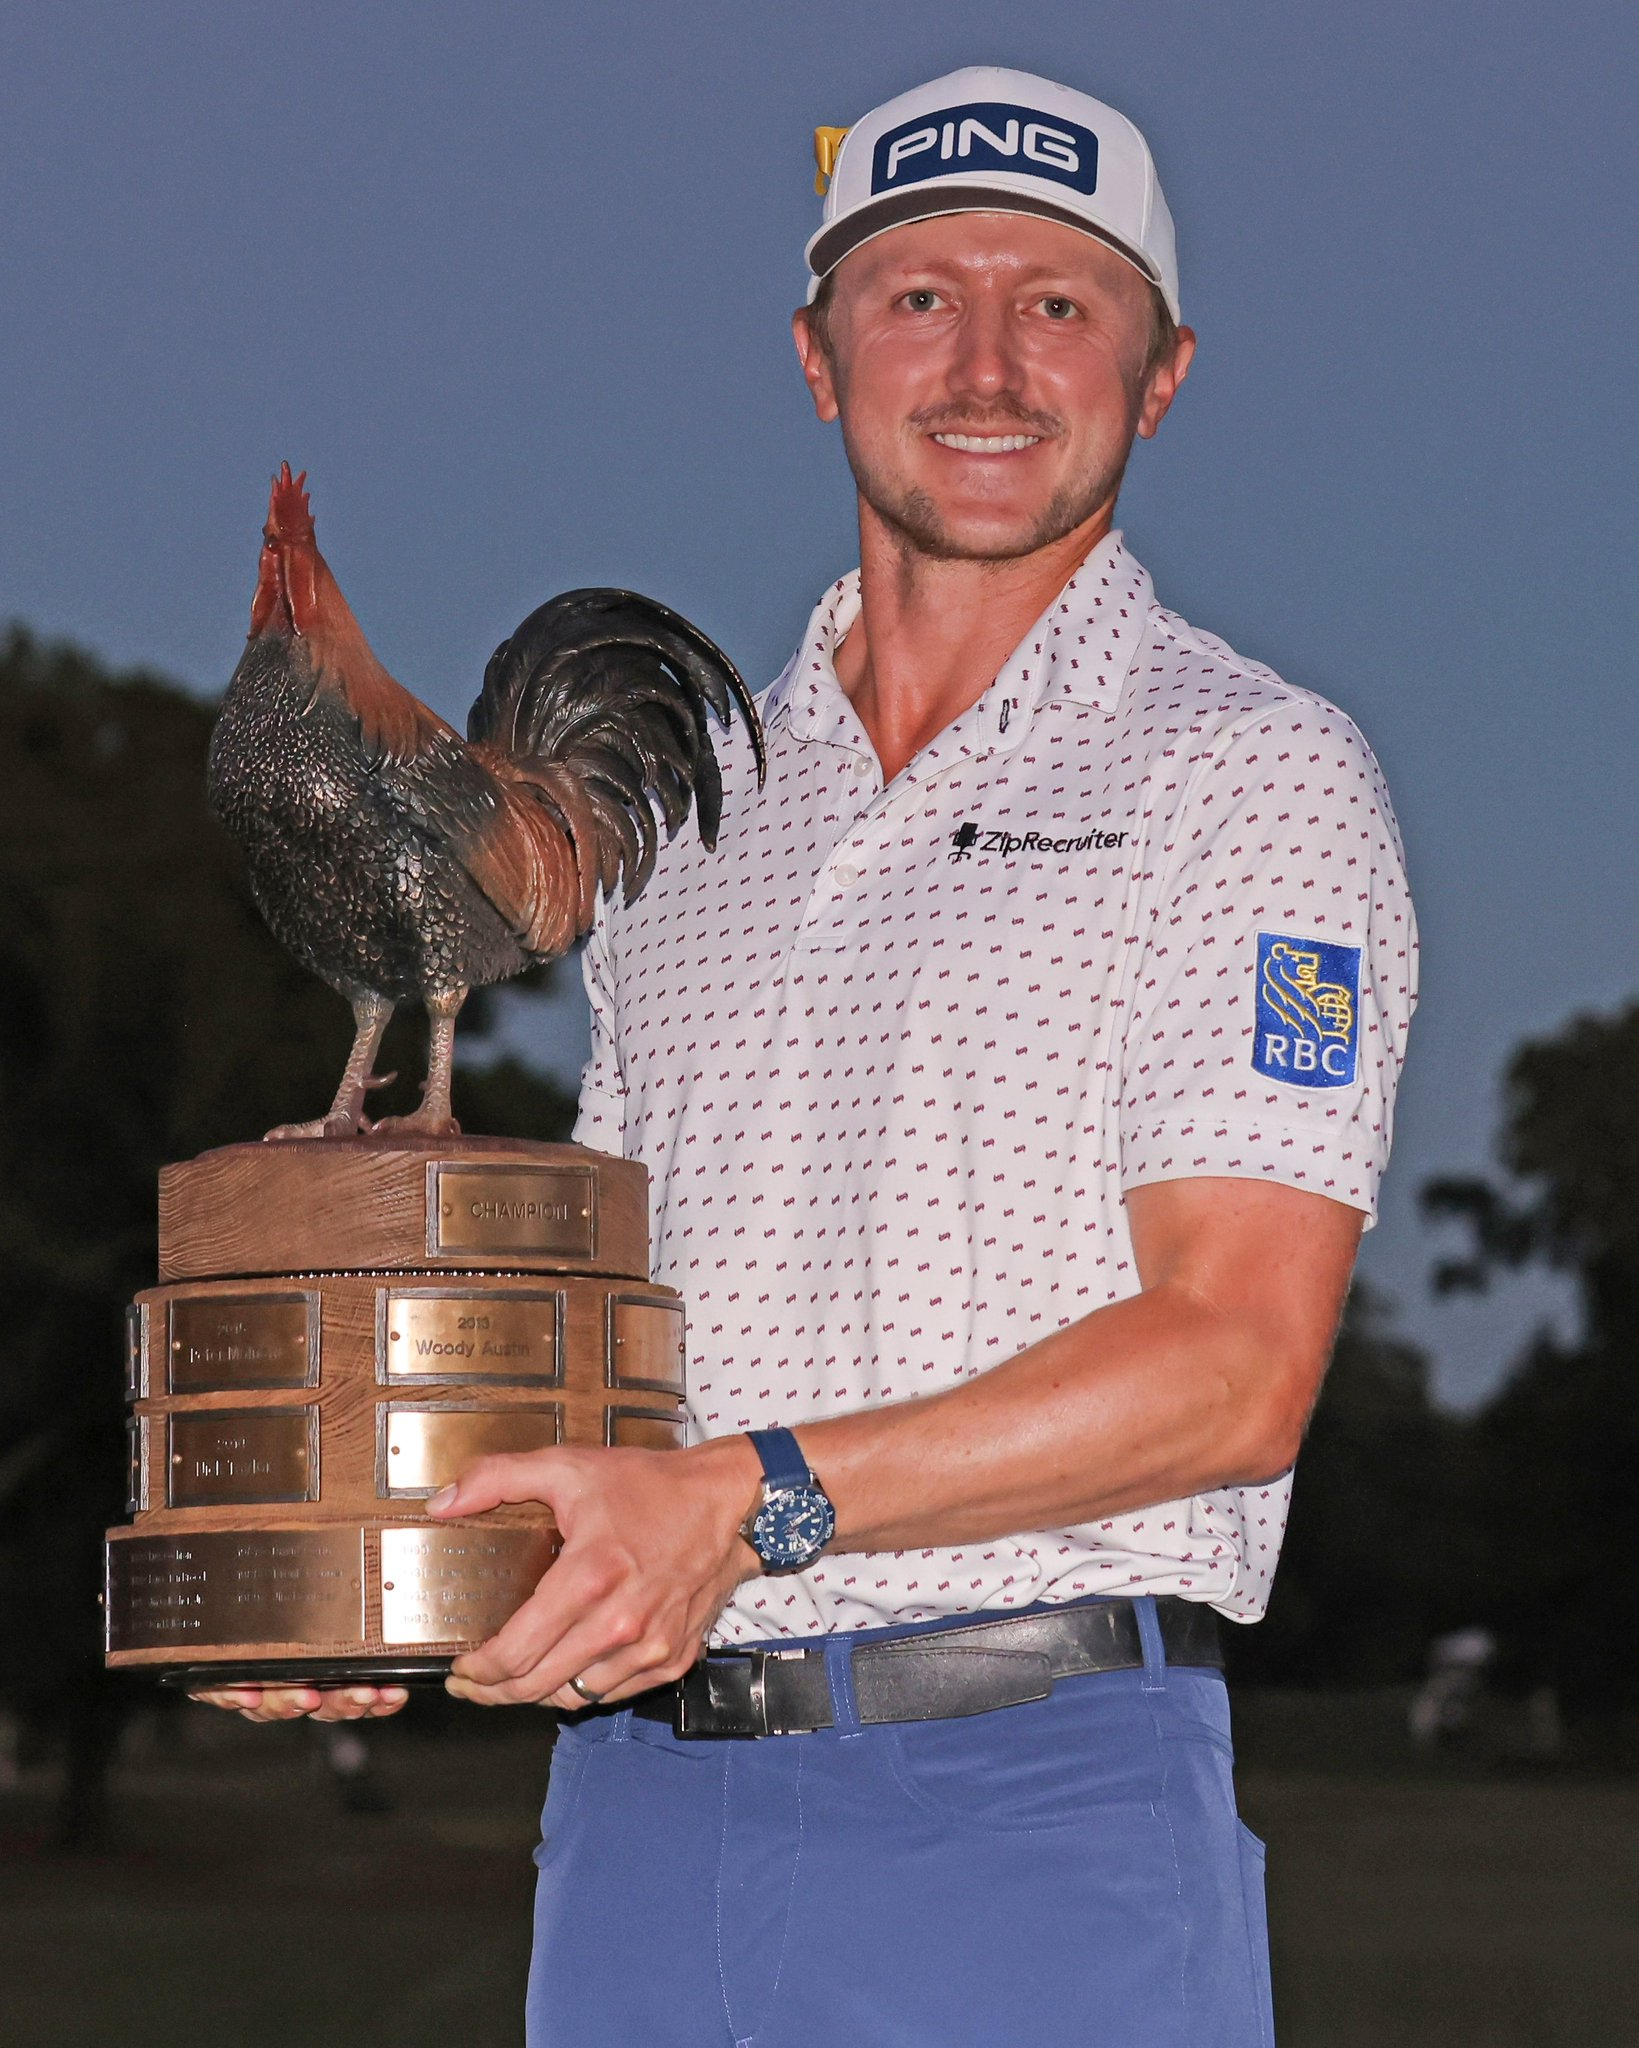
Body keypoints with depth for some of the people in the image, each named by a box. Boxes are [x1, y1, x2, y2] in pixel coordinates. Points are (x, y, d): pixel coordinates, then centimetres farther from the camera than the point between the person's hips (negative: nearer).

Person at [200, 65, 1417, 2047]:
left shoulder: (1254, 773, 0)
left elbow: (1233, 1363, -11)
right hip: (636, 1787, 5)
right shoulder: (690, 808, 18)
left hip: (1042, 1810, -5)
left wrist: (753, 1502, -20)